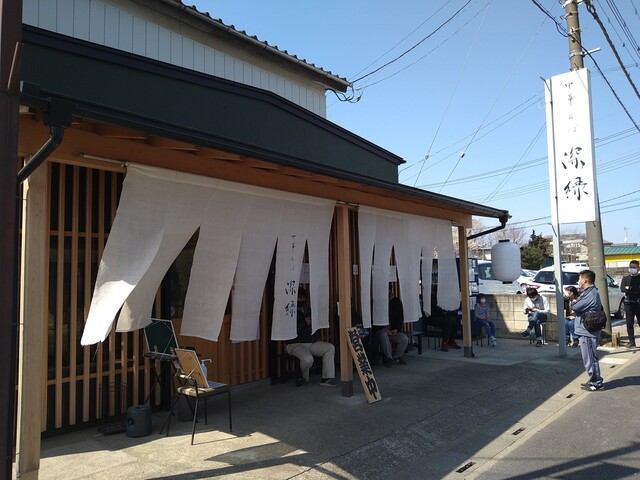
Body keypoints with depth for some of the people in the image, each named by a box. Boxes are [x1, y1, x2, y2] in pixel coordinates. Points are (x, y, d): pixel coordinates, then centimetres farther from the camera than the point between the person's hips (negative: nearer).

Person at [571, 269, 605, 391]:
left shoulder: (590, 294, -20)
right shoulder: (590, 292, 14)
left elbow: (574, 306, -21)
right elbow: (578, 306, 15)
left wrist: (572, 302, -2)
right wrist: (575, 303, -2)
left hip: (587, 332, -10)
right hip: (587, 331, 10)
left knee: (590, 359, -1)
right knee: (590, 358, 18)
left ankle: (597, 383, 8)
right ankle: (594, 381, 27)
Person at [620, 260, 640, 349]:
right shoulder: (625, 278, 10)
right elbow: (622, 289, -5)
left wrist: (629, 289, -13)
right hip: (628, 303, 2)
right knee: (629, 323, 2)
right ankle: (631, 341, 8)